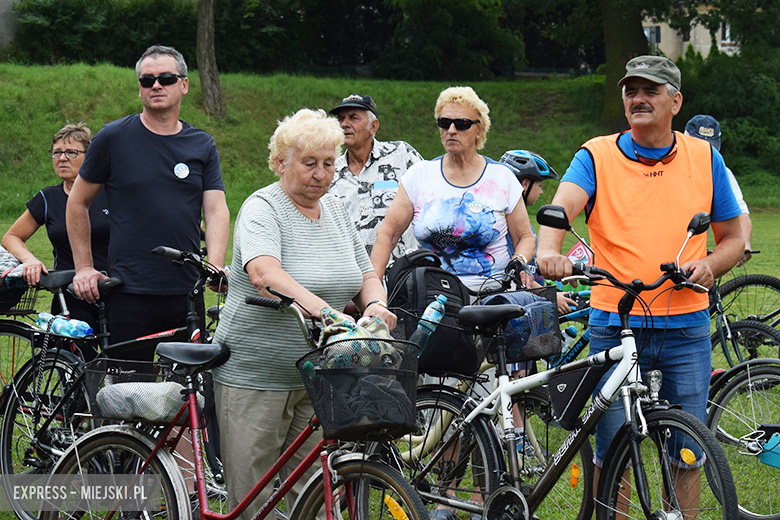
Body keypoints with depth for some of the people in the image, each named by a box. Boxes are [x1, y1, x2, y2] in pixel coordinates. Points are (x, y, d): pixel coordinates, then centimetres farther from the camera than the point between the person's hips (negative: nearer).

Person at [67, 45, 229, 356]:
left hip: (187, 294, 3)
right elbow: (77, 203, 10)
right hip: (129, 295, -2)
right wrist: (84, 267, 5)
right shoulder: (113, 138, 2)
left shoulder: (202, 146, 9)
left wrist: (215, 267, -18)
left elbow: (216, 209, 0)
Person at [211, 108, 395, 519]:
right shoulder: (262, 209, -11)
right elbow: (264, 272, -29)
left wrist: (375, 305, -11)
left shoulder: (336, 211, 11)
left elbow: (366, 276, 14)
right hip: (255, 378, -6)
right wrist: (320, 310, -44)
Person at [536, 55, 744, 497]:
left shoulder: (704, 158, 8)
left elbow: (733, 238, 13)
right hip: (614, 327, -1)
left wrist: (709, 265, -9)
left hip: (686, 328, 1)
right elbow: (562, 207, -17)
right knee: (612, 452, 1)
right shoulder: (596, 156, 2)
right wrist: (549, 251, -38)